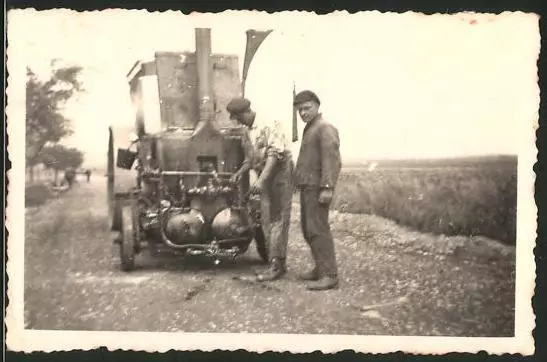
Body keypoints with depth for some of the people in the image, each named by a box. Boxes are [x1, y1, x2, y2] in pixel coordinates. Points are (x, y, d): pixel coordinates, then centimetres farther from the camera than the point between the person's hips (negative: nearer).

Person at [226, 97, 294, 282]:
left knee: (278, 219, -9)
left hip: (280, 172, -9)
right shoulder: (248, 132, 13)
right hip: (265, 178, 9)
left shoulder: (269, 124, -13)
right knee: (267, 220, 9)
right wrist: (240, 172, 4)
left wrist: (261, 180, -29)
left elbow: (275, 153, -22)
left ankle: (277, 265, -8)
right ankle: (279, 263, 16)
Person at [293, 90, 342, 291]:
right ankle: (320, 268, 21)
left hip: (317, 188, -10)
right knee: (308, 229, 13)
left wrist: (327, 188, -26)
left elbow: (332, 160, -19)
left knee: (317, 229, -13)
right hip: (307, 187, 10)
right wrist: (301, 180, 13)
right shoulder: (309, 129, 21)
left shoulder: (325, 128, -9)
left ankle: (329, 275, -14)